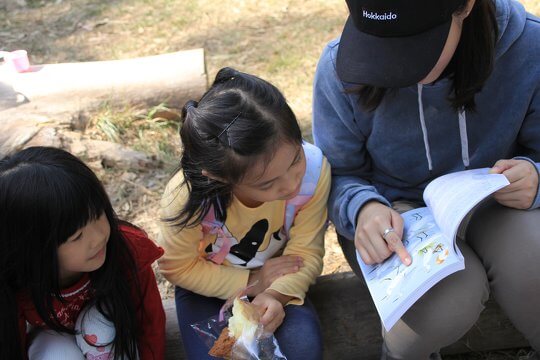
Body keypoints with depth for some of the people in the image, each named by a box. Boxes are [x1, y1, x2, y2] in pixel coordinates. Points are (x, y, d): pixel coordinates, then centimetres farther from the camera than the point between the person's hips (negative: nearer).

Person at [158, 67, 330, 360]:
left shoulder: (313, 168, -29)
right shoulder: (186, 196, -35)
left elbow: (306, 251, -16)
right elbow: (178, 267, -15)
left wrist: (277, 294, -34)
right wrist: (251, 282, -21)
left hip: (276, 278, 2)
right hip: (209, 284, -1)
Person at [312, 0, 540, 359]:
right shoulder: (341, 67, -18)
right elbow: (338, 175, -8)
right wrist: (362, 208, -32)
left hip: (486, 201, 2)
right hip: (393, 210, -1)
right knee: (454, 295, -33)